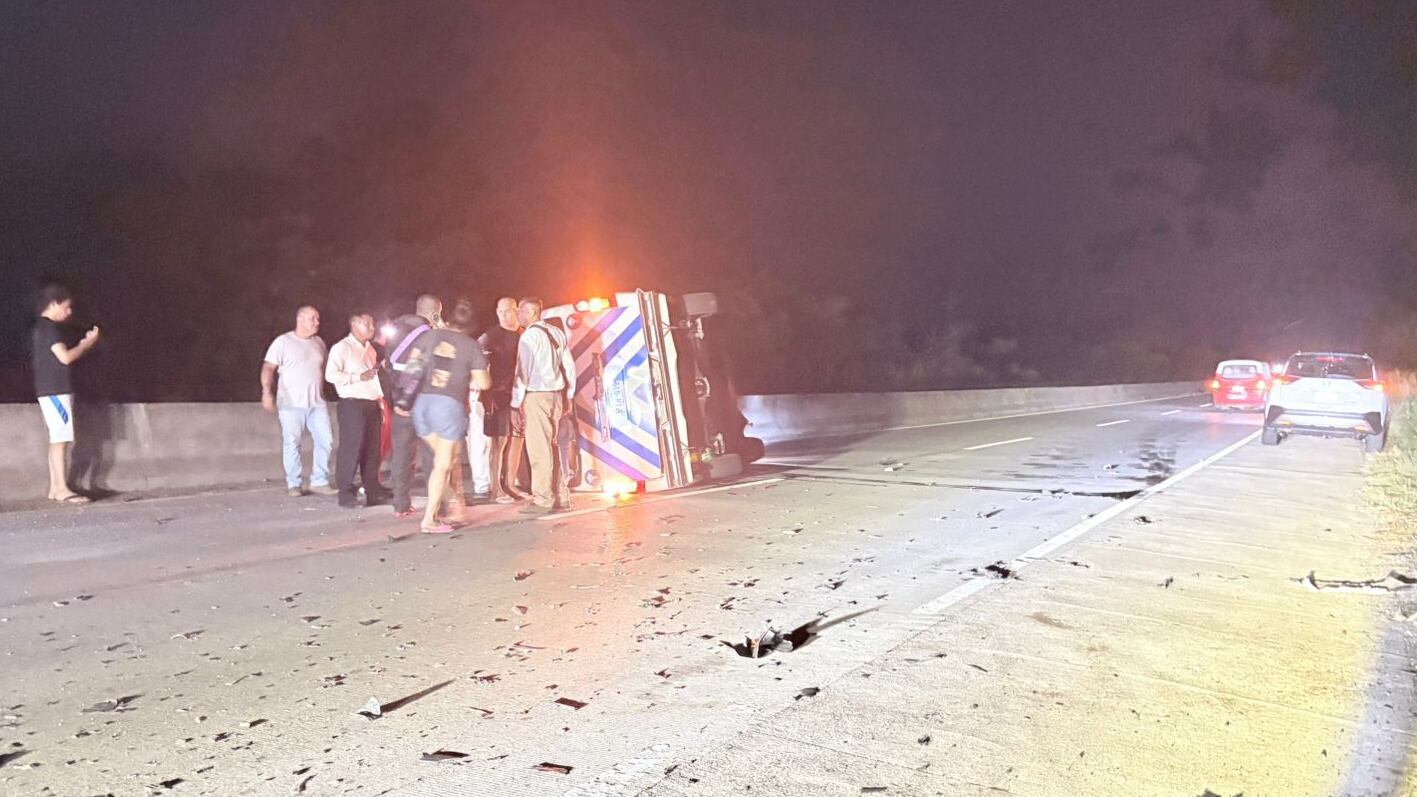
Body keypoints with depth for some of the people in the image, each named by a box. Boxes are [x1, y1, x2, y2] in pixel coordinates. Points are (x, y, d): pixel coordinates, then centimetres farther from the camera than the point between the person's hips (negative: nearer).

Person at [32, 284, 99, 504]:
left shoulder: (45, 327, 19)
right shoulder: (49, 327, -12)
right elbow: (65, 357, -20)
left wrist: (83, 344, 12)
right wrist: (88, 343, -7)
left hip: (54, 391, 10)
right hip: (55, 391, -10)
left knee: (57, 440, 8)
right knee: (60, 439, -11)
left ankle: (55, 488, 9)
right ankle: (62, 490, -12)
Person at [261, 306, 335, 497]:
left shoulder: (319, 343, 12)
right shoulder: (283, 342, -3)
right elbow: (268, 368, -9)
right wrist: (267, 392, -21)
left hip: (317, 403, 5)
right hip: (291, 403, -5)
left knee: (325, 440, 0)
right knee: (292, 443, 1)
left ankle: (319, 481, 9)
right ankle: (293, 484, 9)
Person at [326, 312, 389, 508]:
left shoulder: (370, 349, 19)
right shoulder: (342, 347, -6)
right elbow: (330, 374, -15)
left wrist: (380, 403, 20)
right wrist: (358, 377, -19)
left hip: (371, 405, 8)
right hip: (352, 405, -8)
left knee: (372, 450, 9)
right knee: (351, 449, -6)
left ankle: (373, 492, 16)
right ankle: (346, 493, 0)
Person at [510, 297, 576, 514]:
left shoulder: (528, 336, -8)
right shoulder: (557, 333, 12)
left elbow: (522, 372, -11)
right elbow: (570, 366, 14)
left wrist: (517, 403, -7)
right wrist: (568, 396, 19)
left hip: (536, 396, -7)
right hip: (556, 394, 7)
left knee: (539, 448, -6)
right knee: (553, 446, 12)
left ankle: (542, 500, -6)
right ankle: (560, 496, 14)